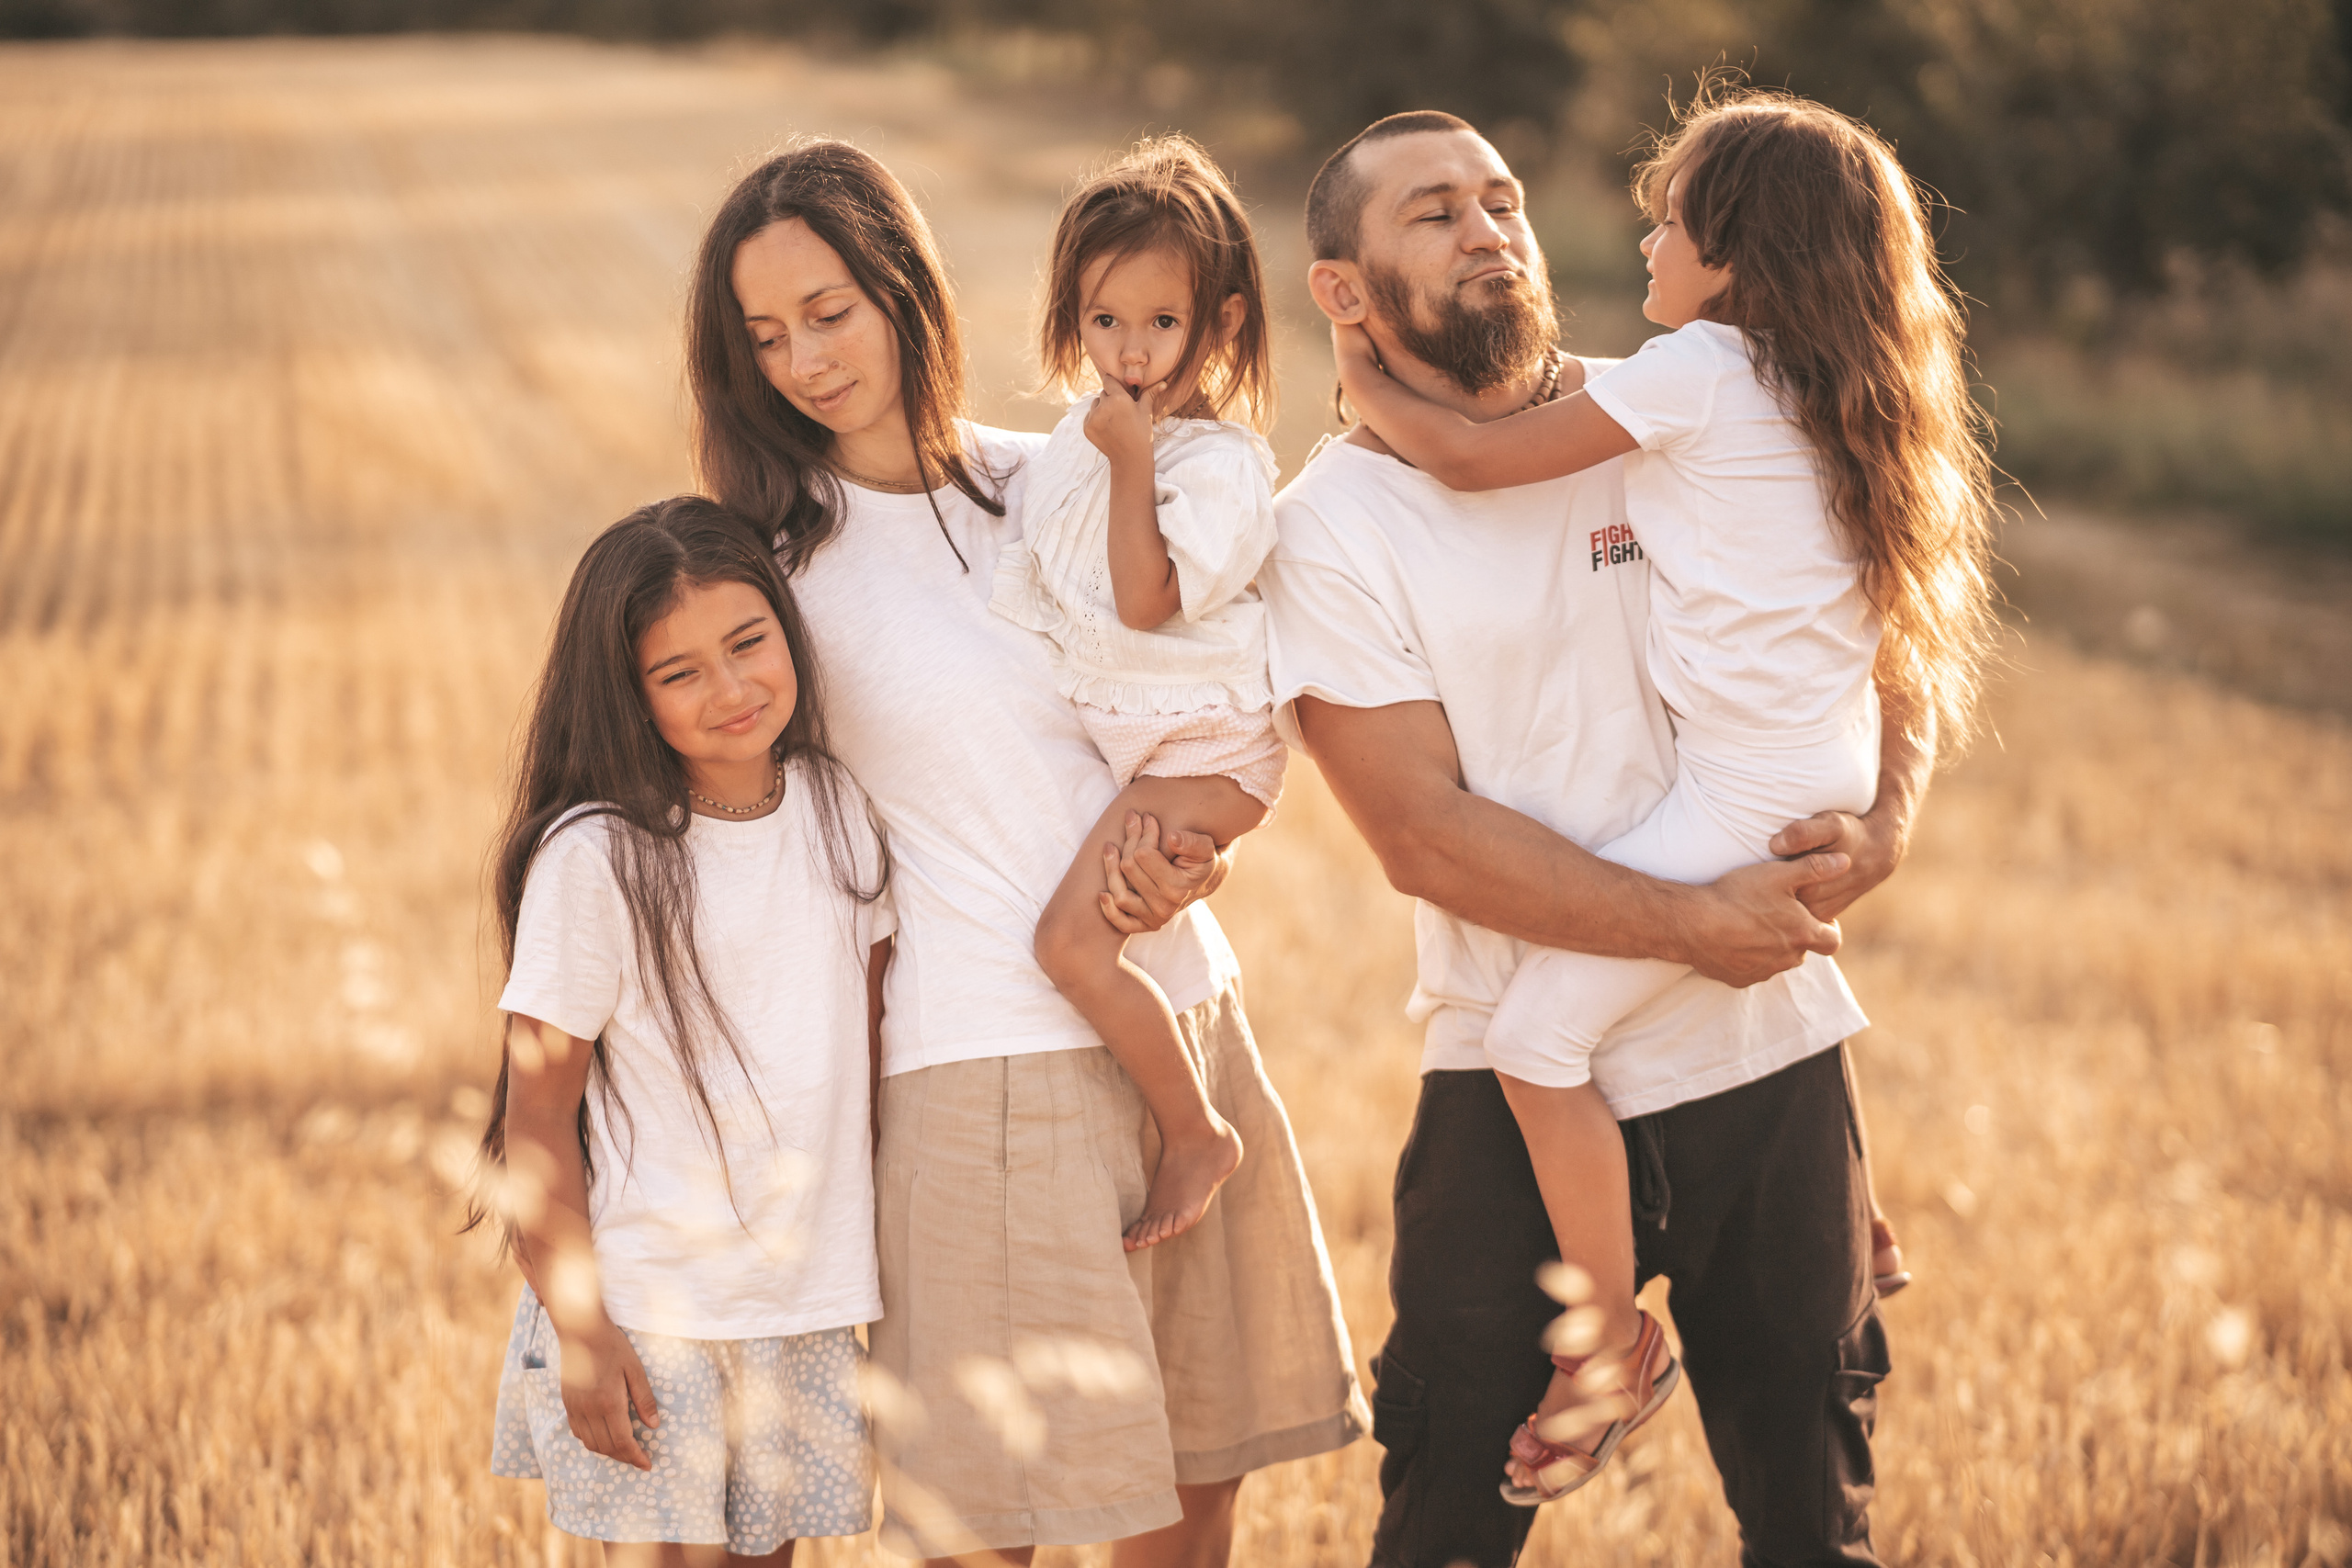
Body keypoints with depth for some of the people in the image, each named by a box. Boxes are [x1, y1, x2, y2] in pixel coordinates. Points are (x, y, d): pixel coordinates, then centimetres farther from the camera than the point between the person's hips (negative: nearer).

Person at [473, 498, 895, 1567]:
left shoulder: (838, 810, 3)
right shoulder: (594, 859, -14)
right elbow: (536, 1120, -10)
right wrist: (578, 1328, -13)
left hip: (810, 1304, 5)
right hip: (651, 1316, -5)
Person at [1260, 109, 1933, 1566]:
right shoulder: (1331, 529, -6)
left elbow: (1885, 663, 9)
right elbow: (1429, 834, -13)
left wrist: (1879, 828, -12)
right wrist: (1696, 925, -19)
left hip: (1773, 1059, 3)